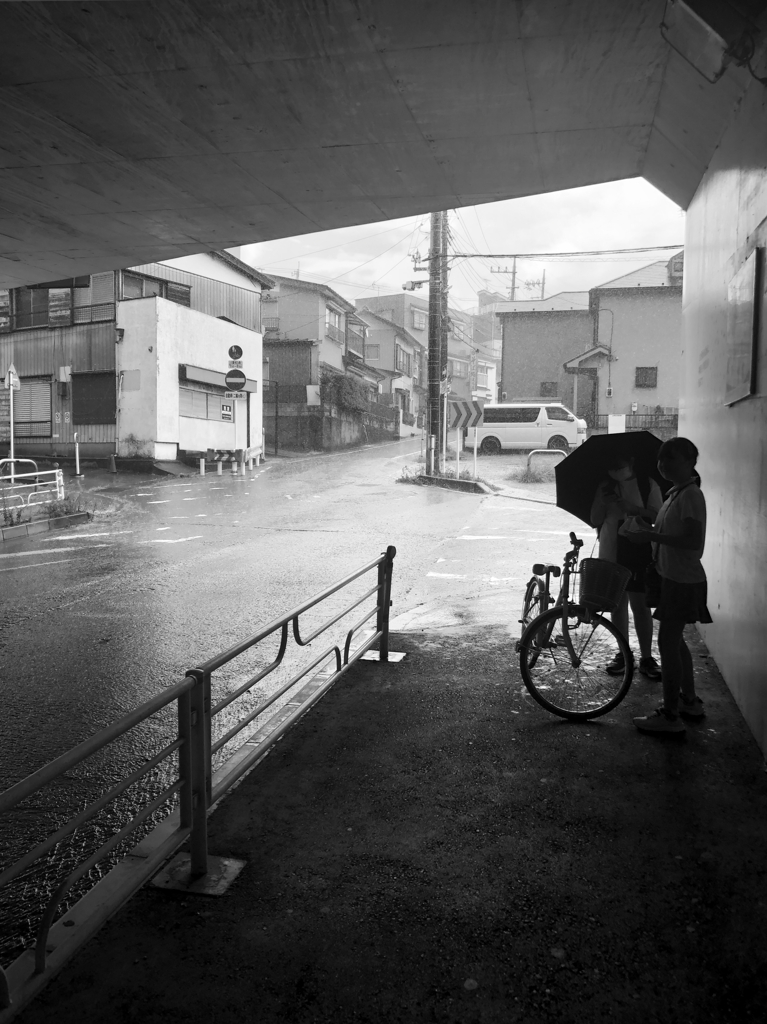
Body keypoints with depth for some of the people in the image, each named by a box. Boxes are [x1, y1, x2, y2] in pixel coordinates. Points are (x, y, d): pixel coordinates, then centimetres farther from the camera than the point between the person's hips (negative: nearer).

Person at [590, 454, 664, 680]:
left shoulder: (648, 484, 0)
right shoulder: (605, 487, 9)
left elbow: (658, 517, -6)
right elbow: (595, 521, 6)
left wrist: (634, 508, -20)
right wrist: (602, 500, -10)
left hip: (639, 553, -3)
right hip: (611, 553, 3)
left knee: (640, 606, -2)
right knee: (617, 604, 8)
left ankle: (646, 657, 7)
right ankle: (623, 654, 20)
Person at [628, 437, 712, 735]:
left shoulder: (690, 495, -19)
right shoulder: (677, 493, 11)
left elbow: (693, 540, -27)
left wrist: (651, 536, -25)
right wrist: (648, 530, 9)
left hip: (683, 581, -10)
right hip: (675, 577, 10)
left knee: (668, 643, -5)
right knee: (675, 641, 19)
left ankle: (670, 716, 4)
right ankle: (690, 702, 33)